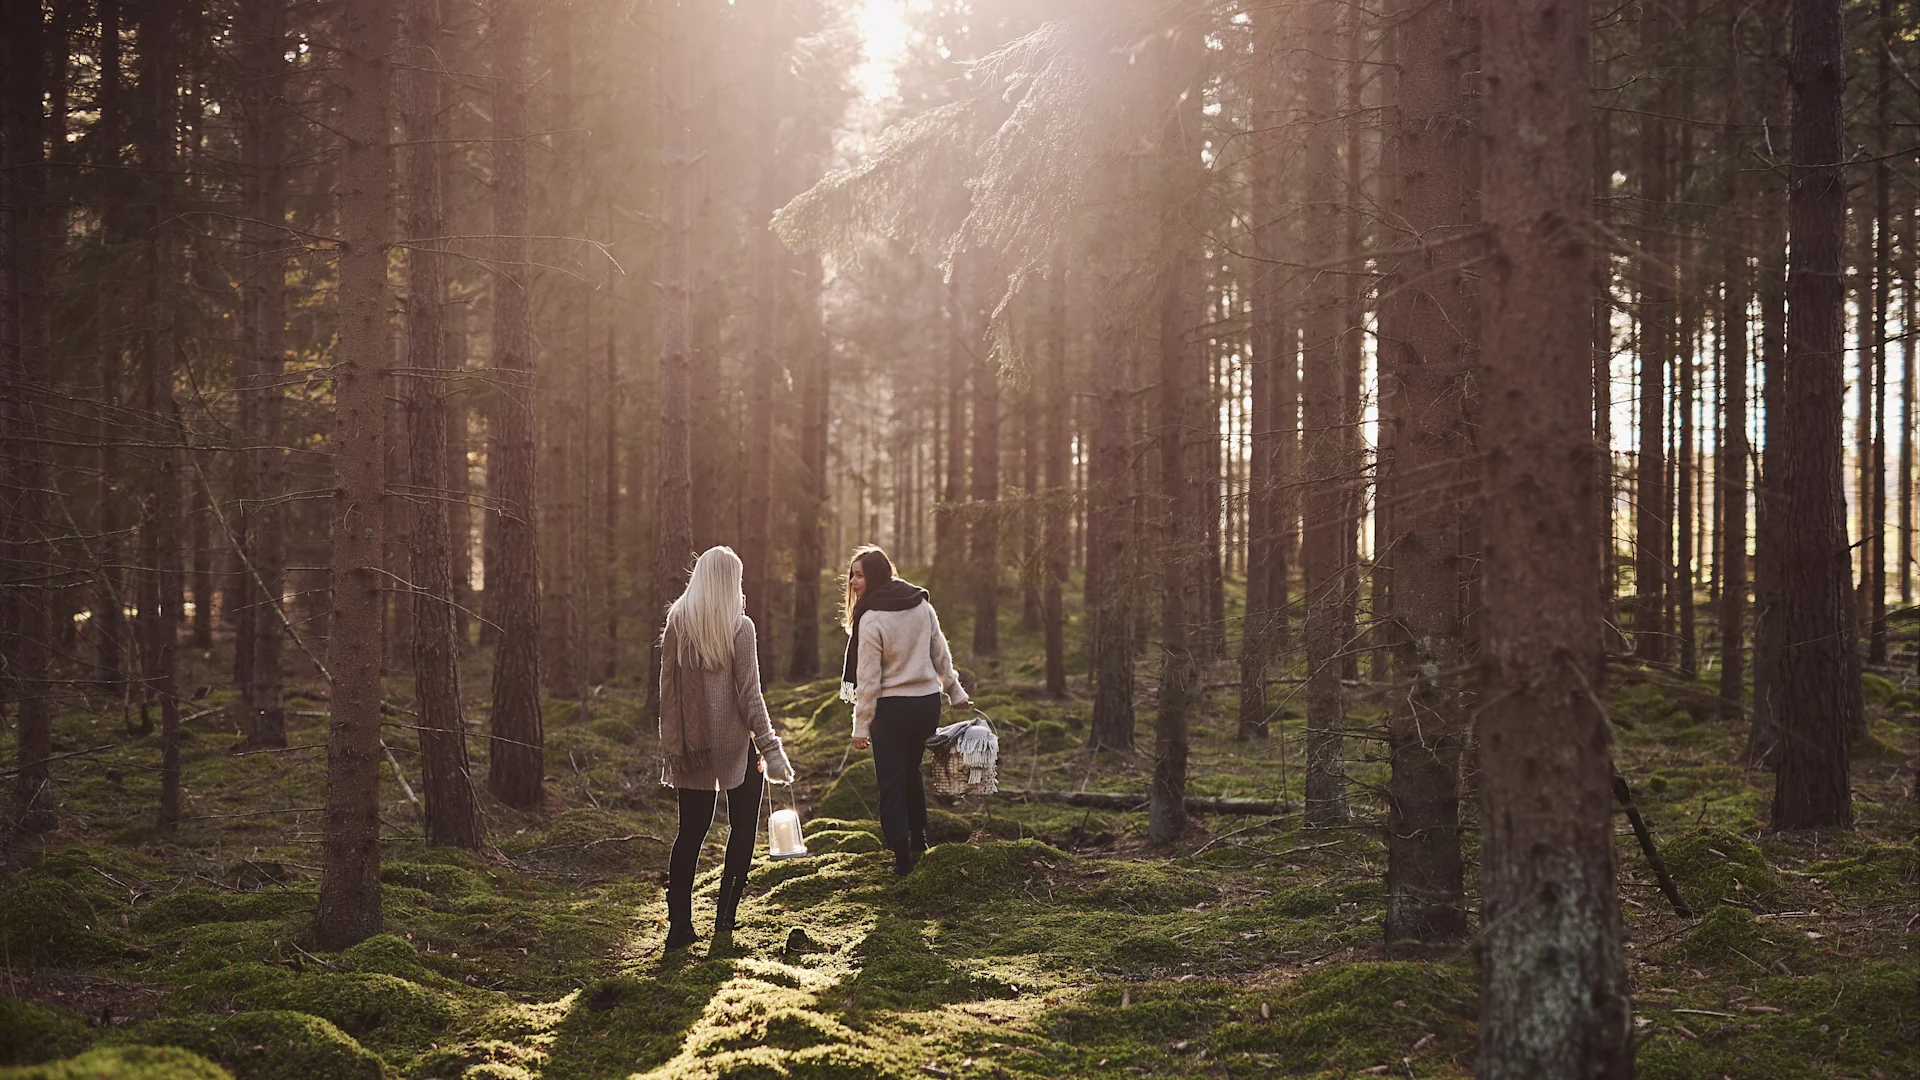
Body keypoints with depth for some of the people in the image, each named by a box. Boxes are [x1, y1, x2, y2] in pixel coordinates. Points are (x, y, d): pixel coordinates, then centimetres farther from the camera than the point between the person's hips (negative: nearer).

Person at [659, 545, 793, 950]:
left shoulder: (677, 624, 0)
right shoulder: (738, 626, -10)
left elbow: (668, 689, 1)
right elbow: (749, 694, -12)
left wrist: (671, 746, 7)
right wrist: (770, 748, -9)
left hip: (692, 745, 3)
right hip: (734, 741, -3)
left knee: (691, 831, 9)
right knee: (743, 827, 12)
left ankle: (679, 924, 3)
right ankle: (725, 914, 8)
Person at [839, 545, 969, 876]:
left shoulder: (871, 619, -17)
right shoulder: (922, 606, 1)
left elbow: (868, 679, -16)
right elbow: (941, 654, 10)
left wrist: (861, 725, -10)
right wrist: (955, 691, 22)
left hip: (892, 707, -6)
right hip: (928, 701, 6)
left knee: (891, 781, 4)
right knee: (911, 771, 24)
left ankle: (902, 857, 0)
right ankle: (918, 840, 31)